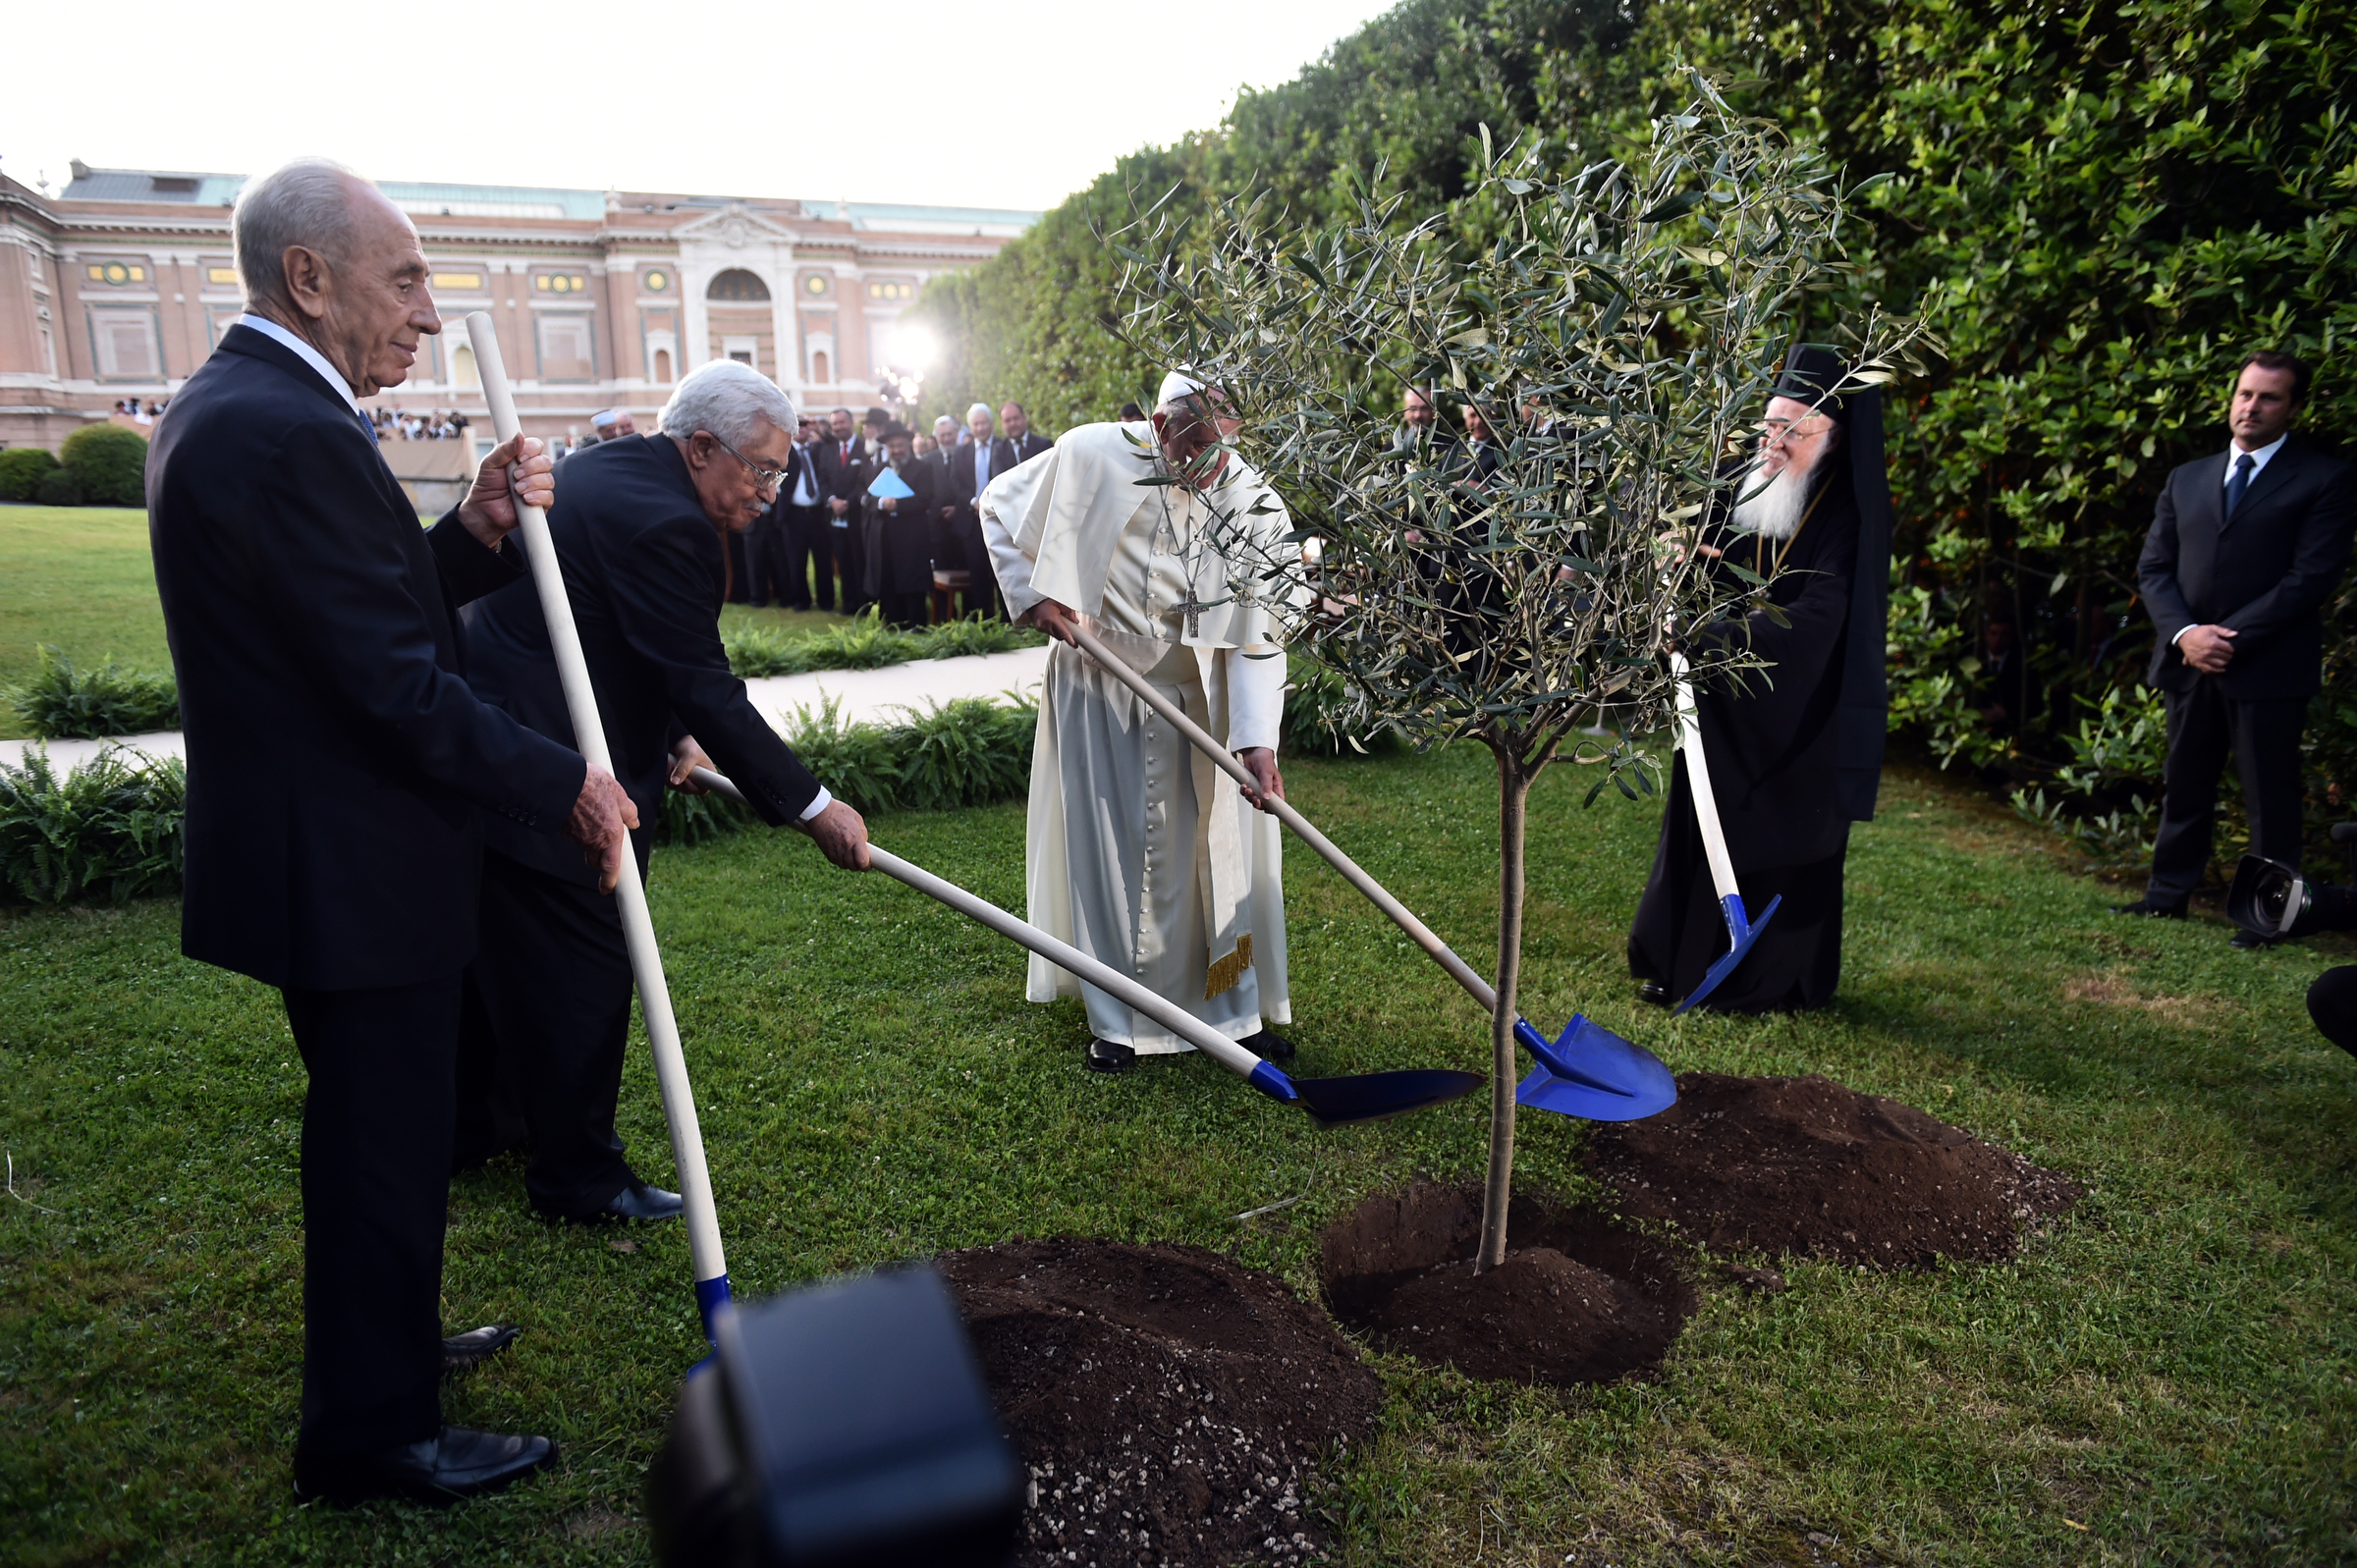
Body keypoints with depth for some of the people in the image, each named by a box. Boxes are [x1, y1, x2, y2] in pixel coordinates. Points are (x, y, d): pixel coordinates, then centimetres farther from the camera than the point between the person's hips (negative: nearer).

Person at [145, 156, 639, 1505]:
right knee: (388, 1146, 5)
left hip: (310, 852, 11)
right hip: (352, 872, -11)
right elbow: (398, 688, -26)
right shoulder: (294, 433, -24)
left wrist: (473, 535, -3)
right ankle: (374, 1435, 24)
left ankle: (385, 1335, 47)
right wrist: (564, 785, -16)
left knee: (370, 1128, 26)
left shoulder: (226, 406, 10)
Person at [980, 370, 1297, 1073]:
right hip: (1097, 688, 0)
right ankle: (1117, 1019, 20)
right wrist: (1031, 594, -8)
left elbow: (1258, 636, -17)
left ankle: (1240, 1006, 23)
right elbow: (999, 506, 2)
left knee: (1217, 847, 6)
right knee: (1109, 851, 6)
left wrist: (1257, 737, -28)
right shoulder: (1092, 455, -16)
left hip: (1197, 699, 1)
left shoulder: (1257, 510, -15)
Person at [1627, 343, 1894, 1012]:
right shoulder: (1745, 487, 2)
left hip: (1799, 717, -5)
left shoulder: (1850, 517, -13)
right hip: (1724, 705, 5)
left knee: (1783, 839, 5)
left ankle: (1772, 979, 21)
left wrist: (1713, 636, -34)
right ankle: (1681, 963, 25)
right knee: (1699, 827, 10)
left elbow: (1815, 618, -25)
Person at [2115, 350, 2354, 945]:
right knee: (2183, 785, 13)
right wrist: (2184, 633, -8)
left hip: (2269, 667, -4)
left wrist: (2231, 637, -15)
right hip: (2189, 663, 5)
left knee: (2270, 796, 3)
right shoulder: (2186, 479, 14)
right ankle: (2168, 893, 23)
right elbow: (2154, 568, 8)